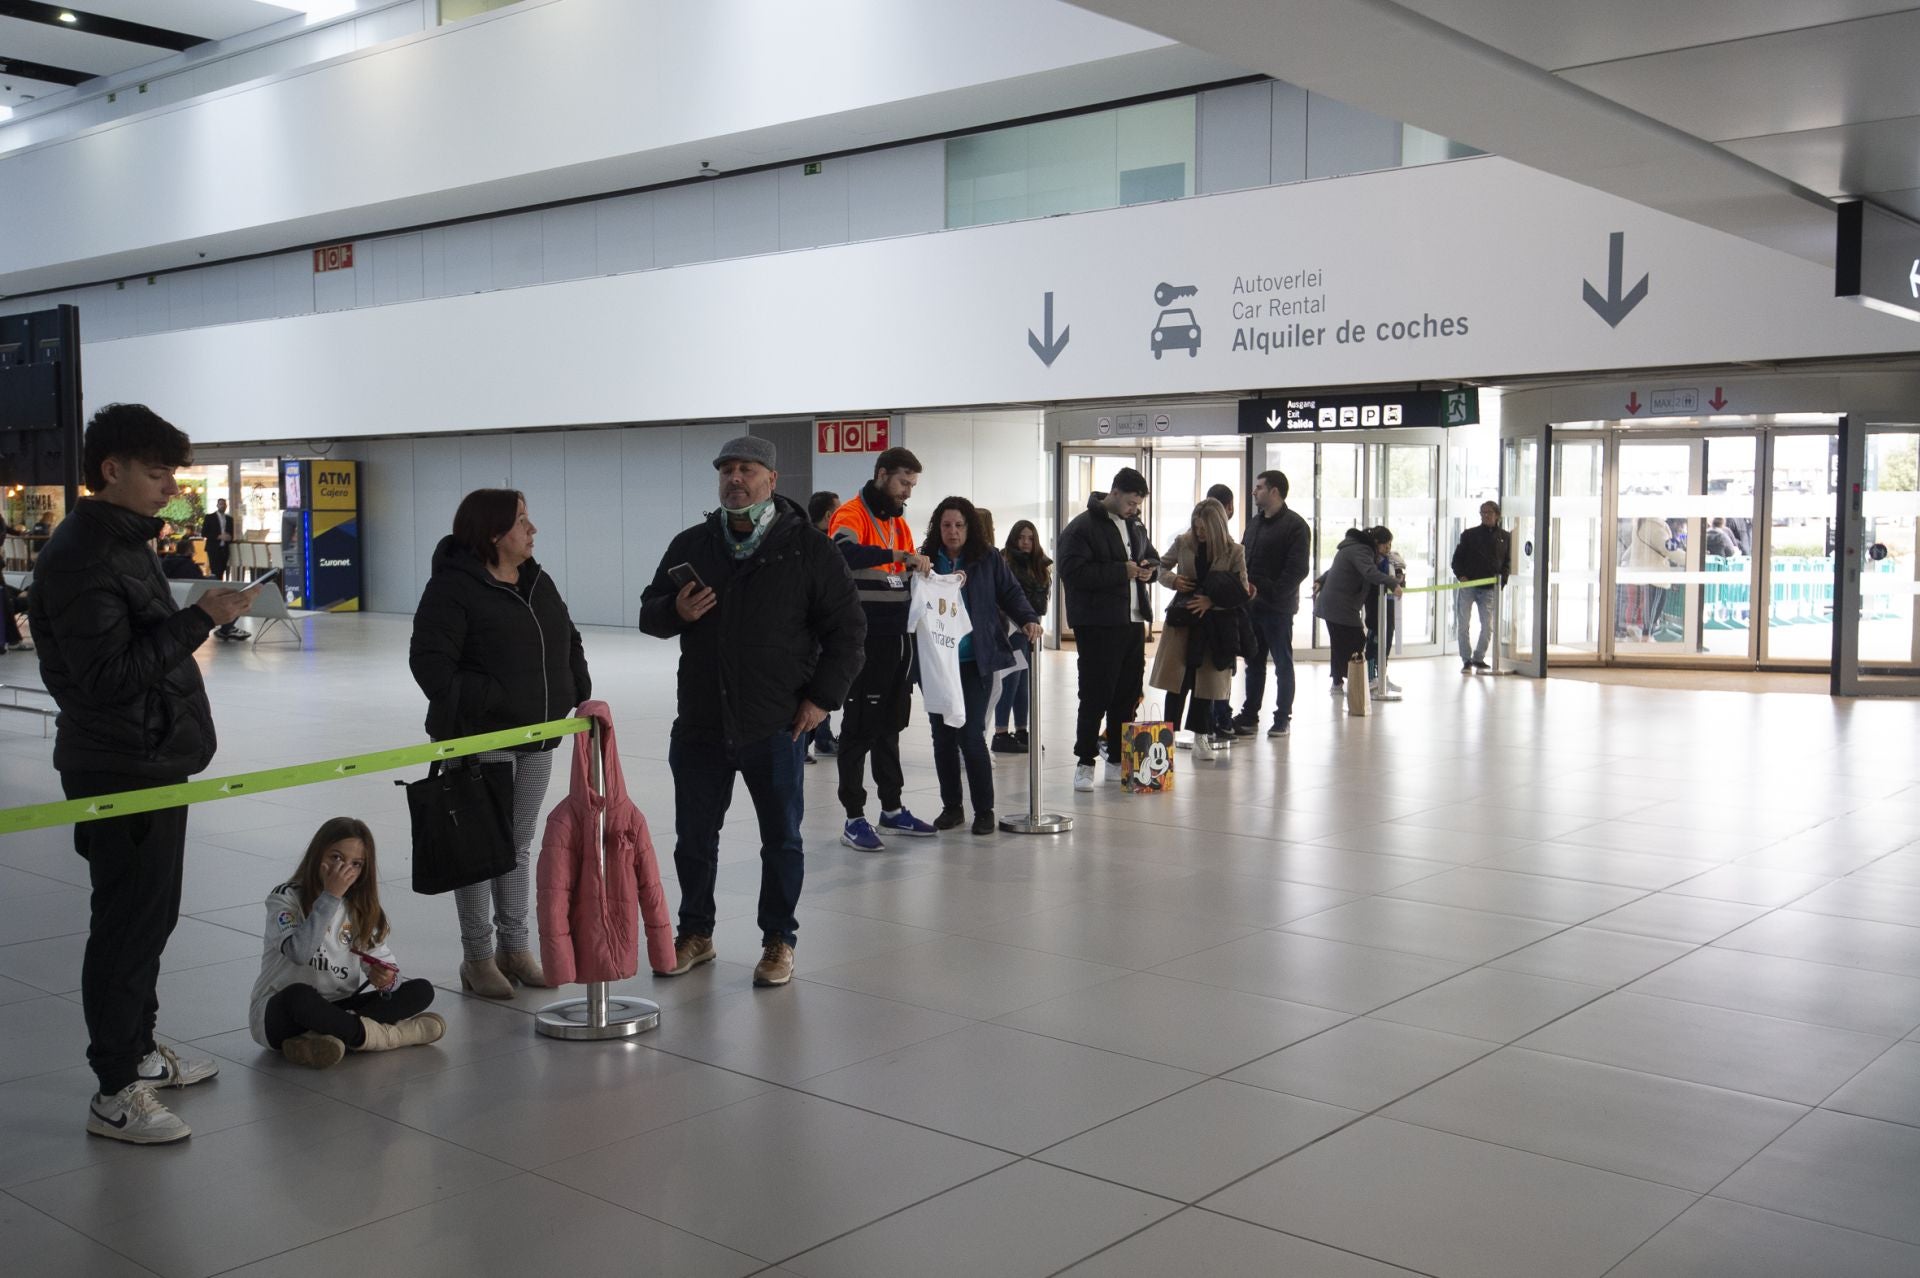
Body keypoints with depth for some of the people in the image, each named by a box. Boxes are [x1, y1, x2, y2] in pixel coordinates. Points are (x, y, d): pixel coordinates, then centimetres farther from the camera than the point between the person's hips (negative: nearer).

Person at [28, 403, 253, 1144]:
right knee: (128, 924, -3)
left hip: (154, 761, 10)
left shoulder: (127, 541, 13)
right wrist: (200, 619, -26)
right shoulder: (83, 556, -19)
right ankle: (115, 1093, 6)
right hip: (120, 770, -10)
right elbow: (108, 673, -25)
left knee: (150, 915, 18)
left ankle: (138, 1050, 32)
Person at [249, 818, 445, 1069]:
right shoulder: (285, 898, -8)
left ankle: (330, 1037, -31)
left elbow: (382, 957, 0)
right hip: (281, 1013, -6)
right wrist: (330, 896, -27)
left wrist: (386, 978, -23)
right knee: (299, 994, -41)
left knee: (421, 990, -14)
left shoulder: (360, 909, 9)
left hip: (335, 1010, 6)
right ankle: (383, 1036, -25)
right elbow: (299, 952, -26)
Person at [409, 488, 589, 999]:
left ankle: (515, 947, 25)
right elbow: (429, 660, -17)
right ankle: (478, 957, 11)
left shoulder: (538, 582, 11)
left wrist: (578, 694, 8)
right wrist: (477, 705, -24)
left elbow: (568, 641, 21)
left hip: (537, 738, 7)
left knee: (520, 845, 14)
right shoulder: (452, 587, -12)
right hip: (479, 740, -7)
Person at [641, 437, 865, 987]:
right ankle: (695, 933, 30)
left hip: (776, 726, -3)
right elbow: (649, 613, 15)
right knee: (694, 836, 13)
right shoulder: (690, 545, 8)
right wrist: (676, 611, -8)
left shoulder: (808, 548, -3)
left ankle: (779, 941, 21)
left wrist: (822, 697, -8)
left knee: (781, 839, 7)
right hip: (699, 723, 4)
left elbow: (847, 627, -1)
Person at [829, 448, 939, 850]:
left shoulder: (898, 520, 17)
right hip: (865, 642, -8)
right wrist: (897, 555, -36)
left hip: (897, 640, 8)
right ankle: (854, 819, 4)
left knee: (890, 725, 15)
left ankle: (892, 810, 25)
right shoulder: (852, 514, -10)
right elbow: (846, 552, -31)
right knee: (860, 727, -2)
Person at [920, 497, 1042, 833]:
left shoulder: (988, 560, 3)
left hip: (976, 661, -2)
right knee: (943, 735, 8)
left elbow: (1011, 594, 5)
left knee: (971, 735, -6)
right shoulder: (925, 560, 4)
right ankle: (951, 807, 22)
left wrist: (1029, 620, -11)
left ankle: (984, 810, 7)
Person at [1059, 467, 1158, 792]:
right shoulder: (1081, 528, -10)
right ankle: (1085, 763, 5)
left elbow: (1152, 556, 30)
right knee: (1095, 696, -5)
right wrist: (1121, 571, -19)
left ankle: (1119, 761, 20)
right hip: (1097, 626, -8)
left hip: (1133, 622, 8)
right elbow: (1074, 573, -20)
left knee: (1128, 695, 10)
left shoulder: (1134, 524, 16)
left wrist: (1150, 568, 5)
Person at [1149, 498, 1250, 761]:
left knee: (1206, 680, 7)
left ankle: (1201, 737, 18)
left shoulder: (1234, 552, -4)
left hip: (1214, 623, 0)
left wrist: (1212, 601, -17)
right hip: (1183, 620, 1)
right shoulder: (1183, 543, 0)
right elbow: (1161, 567, 13)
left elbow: (1241, 591, -4)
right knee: (1177, 680, 0)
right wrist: (1172, 580, -9)